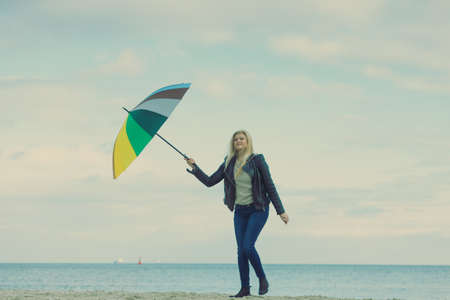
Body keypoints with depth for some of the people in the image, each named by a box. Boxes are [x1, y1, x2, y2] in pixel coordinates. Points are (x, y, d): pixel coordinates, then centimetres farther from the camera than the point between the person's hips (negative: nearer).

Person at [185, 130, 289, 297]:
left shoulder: (257, 161, -6)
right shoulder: (229, 164, 7)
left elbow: (270, 187, -4)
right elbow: (209, 181, 9)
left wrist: (281, 211, -5)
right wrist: (194, 168, -4)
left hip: (258, 210, -5)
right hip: (240, 211, 5)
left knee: (248, 246, -18)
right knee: (241, 251, 1)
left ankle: (262, 279, 4)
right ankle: (245, 288, 9)